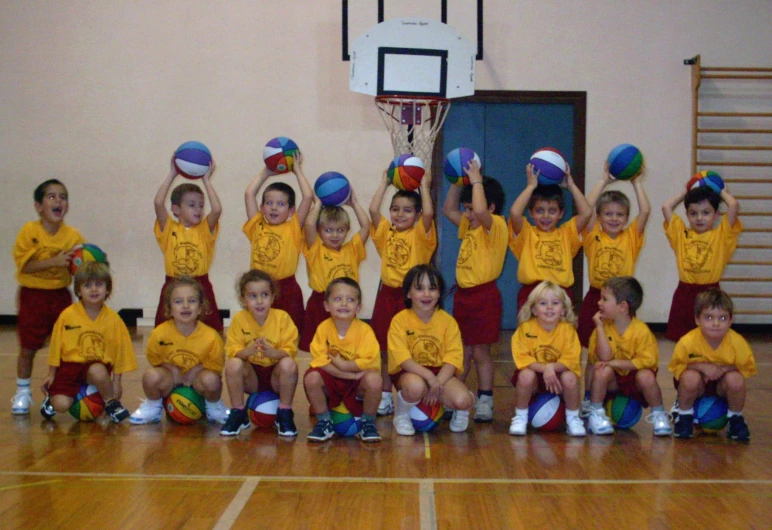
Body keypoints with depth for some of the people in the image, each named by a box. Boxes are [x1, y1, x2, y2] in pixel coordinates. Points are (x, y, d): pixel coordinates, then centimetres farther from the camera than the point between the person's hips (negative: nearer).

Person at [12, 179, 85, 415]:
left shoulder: (73, 235, -3)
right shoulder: (29, 231, -10)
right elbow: (24, 265, -18)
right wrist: (55, 261, -27)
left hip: (60, 295, 2)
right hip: (33, 296, -2)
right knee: (27, 348, 6)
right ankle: (23, 392, 24)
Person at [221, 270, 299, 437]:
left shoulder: (282, 317, -12)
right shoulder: (239, 319, -9)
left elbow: (290, 351, -17)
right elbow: (233, 351, -14)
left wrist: (273, 352, -39)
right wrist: (248, 351, -38)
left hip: (276, 375, -1)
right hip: (251, 377, 1)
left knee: (289, 364, -32)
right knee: (233, 364, -28)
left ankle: (284, 415, -13)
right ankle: (238, 414, -9)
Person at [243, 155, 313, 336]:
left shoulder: (293, 229, 0)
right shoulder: (257, 228, 6)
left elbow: (308, 196, -8)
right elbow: (249, 194, 4)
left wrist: (297, 171, 3)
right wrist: (265, 173, 13)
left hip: (286, 289, -2)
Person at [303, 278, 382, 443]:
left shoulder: (364, 330, -14)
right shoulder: (323, 328, -11)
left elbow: (370, 362, -22)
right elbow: (320, 361, -18)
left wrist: (342, 365, -25)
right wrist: (352, 374, -24)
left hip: (357, 385, -1)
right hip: (330, 383, 2)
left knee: (374, 379, -32)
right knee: (311, 378, -28)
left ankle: (368, 423, -3)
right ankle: (324, 422, -2)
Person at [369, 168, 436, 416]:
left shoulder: (420, 235, -1)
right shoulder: (385, 233, 7)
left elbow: (429, 213, -19)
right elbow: (373, 210, -5)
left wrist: (424, 185, -9)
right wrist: (385, 182, 2)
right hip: (387, 295, 4)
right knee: (385, 349, 10)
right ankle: (386, 397, 19)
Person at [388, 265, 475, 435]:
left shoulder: (448, 321, -2)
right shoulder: (400, 320, -9)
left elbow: (453, 358, -9)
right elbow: (402, 358, -17)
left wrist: (437, 383, -23)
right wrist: (429, 376, -29)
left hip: (440, 372, 2)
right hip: (409, 372, -2)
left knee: (462, 400, -27)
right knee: (415, 386, -38)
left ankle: (461, 411, 13)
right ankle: (402, 415, -4)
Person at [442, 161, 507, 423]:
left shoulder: (496, 225, -12)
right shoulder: (469, 227, 13)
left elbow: (481, 211, -33)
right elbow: (449, 210, 24)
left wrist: (476, 180, -22)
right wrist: (457, 182, 13)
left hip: (484, 295, -8)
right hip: (463, 293, 8)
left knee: (480, 351, -1)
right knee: (462, 351, 11)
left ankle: (485, 402, 8)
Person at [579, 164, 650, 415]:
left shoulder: (631, 238, 4)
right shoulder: (593, 237, 1)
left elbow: (645, 211, -8)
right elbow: (586, 208, -12)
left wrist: (637, 183, -1)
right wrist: (604, 181, -6)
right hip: (595, 298, -1)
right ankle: (588, 399, 14)